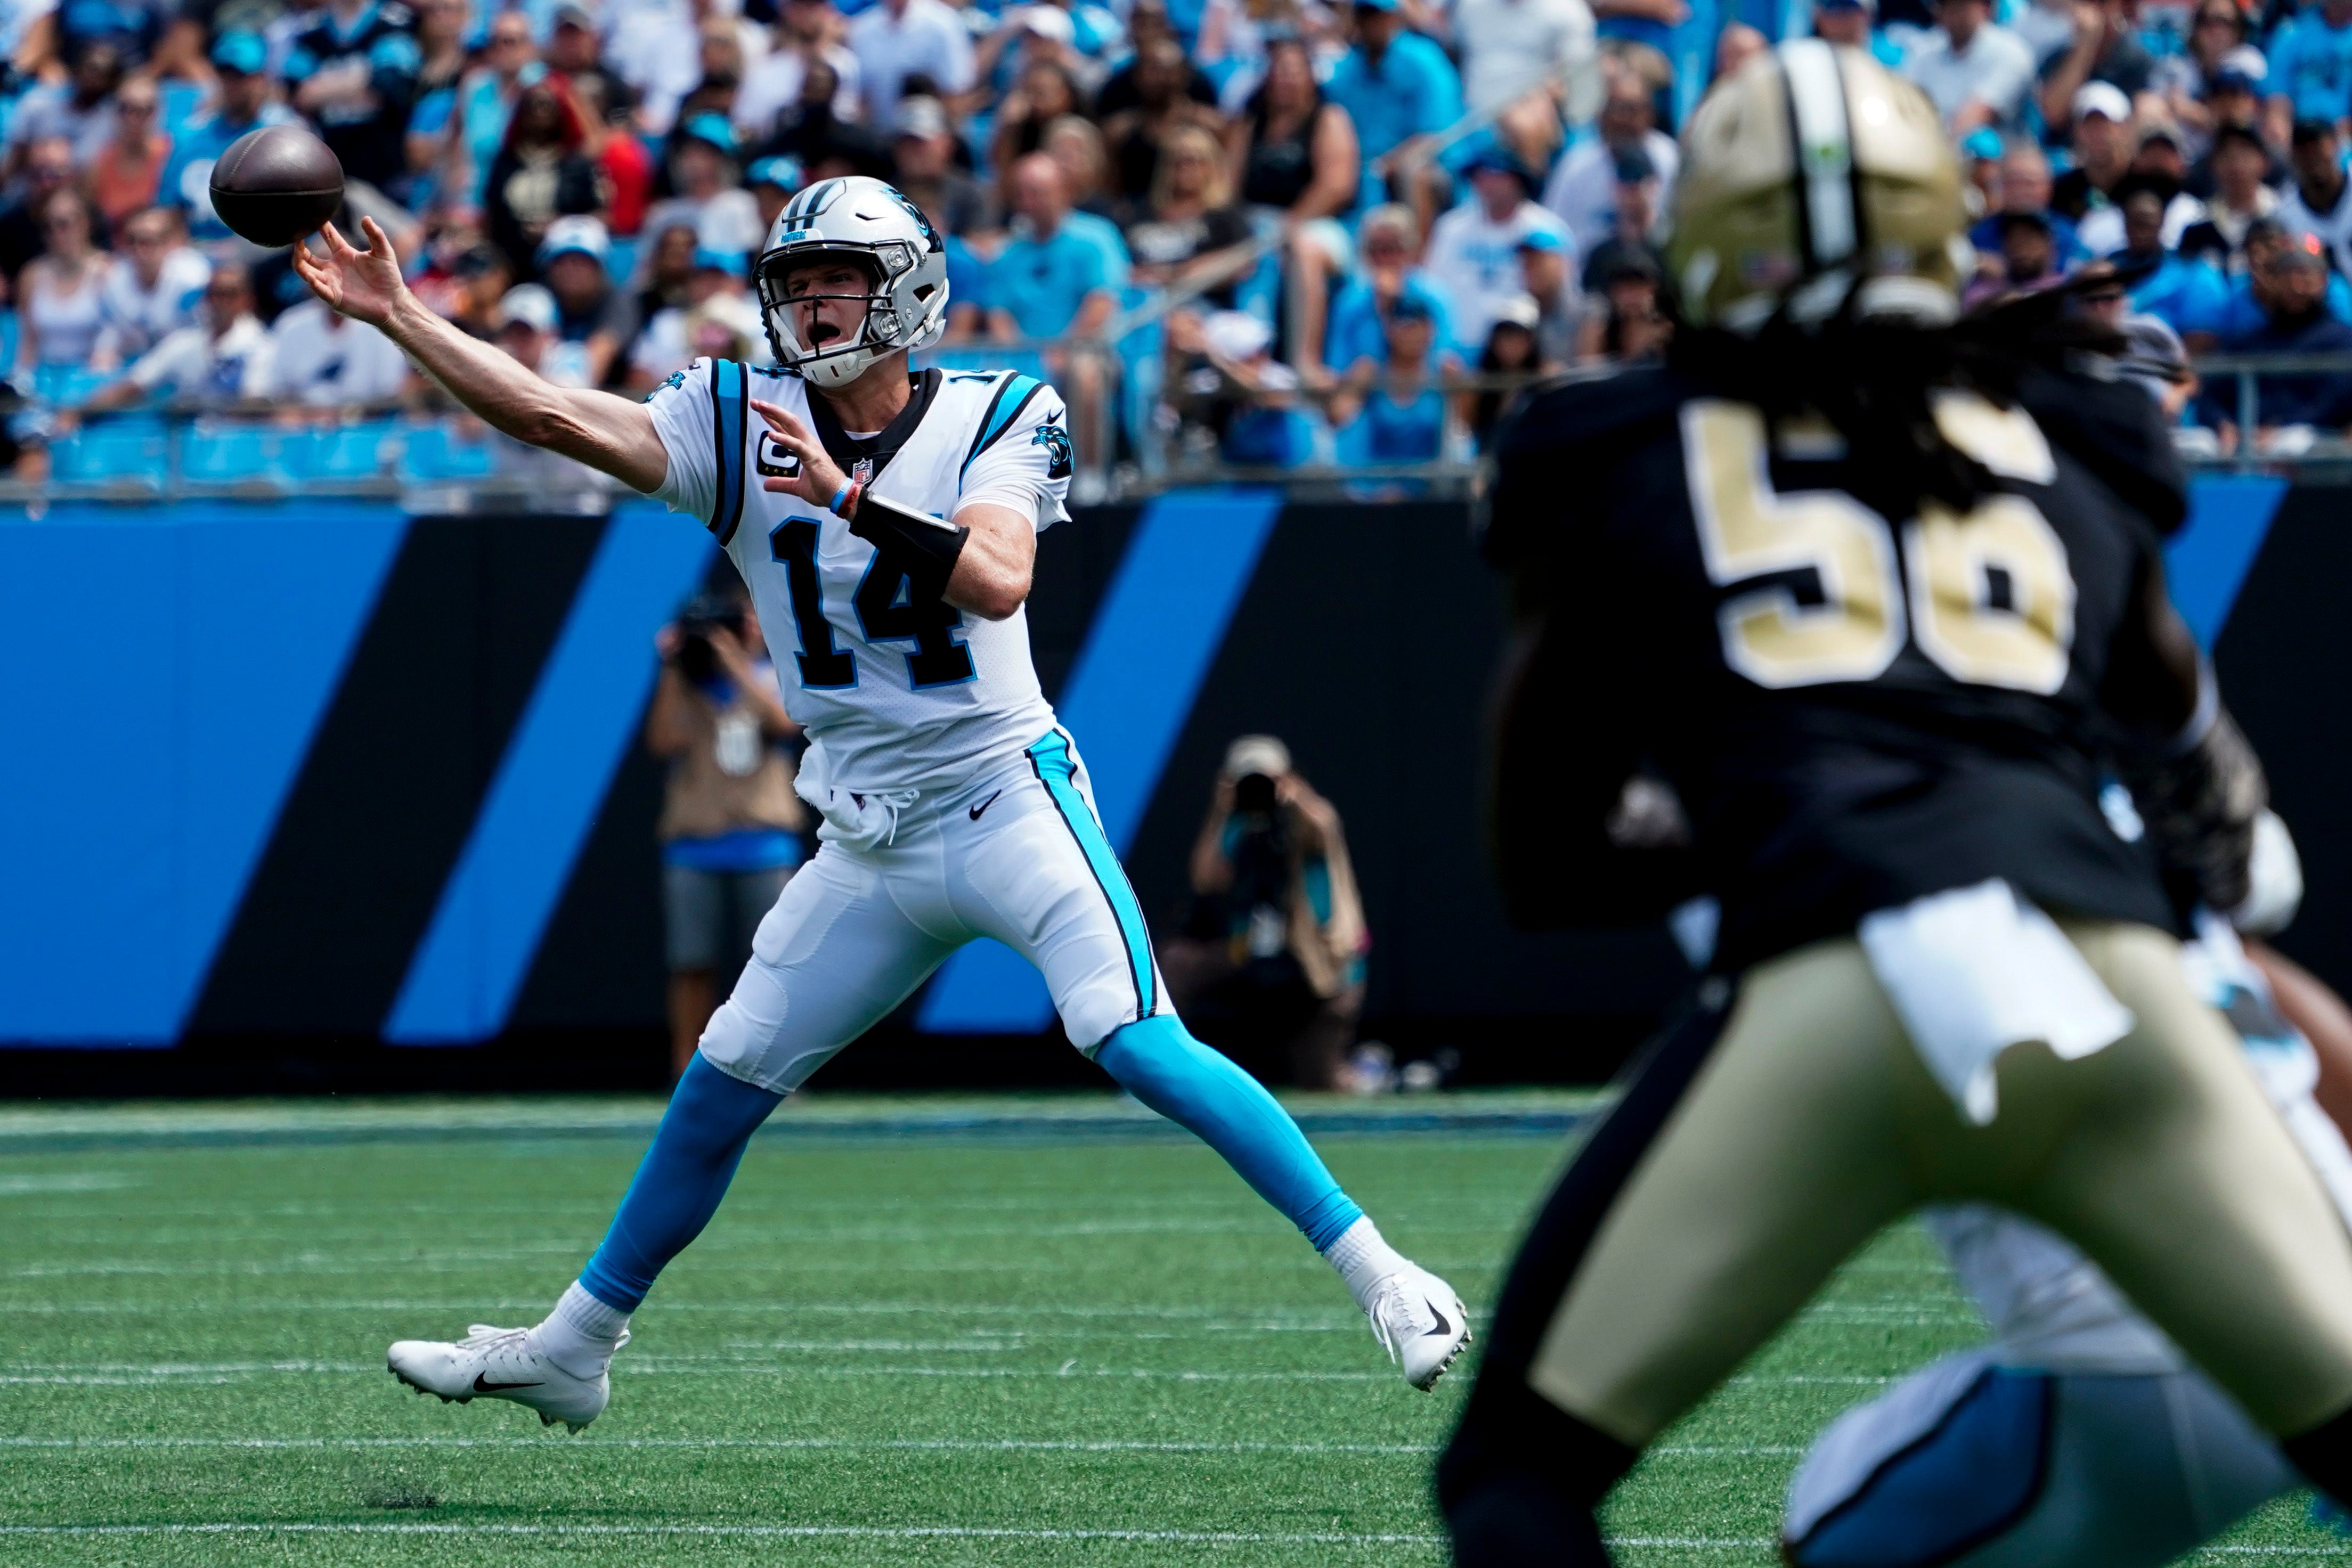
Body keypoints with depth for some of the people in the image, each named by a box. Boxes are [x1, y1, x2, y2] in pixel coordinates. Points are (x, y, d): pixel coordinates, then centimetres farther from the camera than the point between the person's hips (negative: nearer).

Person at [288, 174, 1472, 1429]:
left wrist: (852, 498, -31)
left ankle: (1371, 1267, -16)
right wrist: (396, 314, -14)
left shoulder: (995, 420, -7)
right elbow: (550, 416, -6)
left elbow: (999, 581, -23)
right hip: (870, 843, 5)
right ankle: (571, 1349, 23)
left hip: (1006, 797, -5)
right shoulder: (743, 424, 2)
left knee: (1135, 1044, -22)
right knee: (721, 1084, 9)